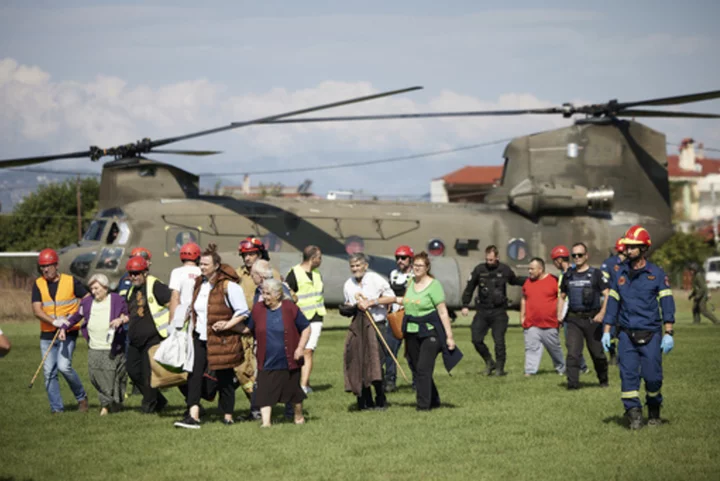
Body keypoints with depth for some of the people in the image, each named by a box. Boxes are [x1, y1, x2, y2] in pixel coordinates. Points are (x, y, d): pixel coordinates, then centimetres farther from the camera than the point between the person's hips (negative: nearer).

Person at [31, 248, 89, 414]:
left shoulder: (71, 282, -2)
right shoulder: (38, 284, 3)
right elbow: (37, 310, -6)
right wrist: (54, 321, -21)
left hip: (68, 333, -3)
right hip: (47, 334, 3)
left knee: (64, 366, -18)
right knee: (49, 372, 0)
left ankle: (81, 397, 3)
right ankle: (56, 408, 8)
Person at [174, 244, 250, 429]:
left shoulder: (228, 286, -11)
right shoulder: (199, 284, 11)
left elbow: (243, 312, -9)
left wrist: (228, 324, -20)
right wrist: (191, 329, 19)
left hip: (222, 340, -6)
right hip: (200, 338, 6)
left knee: (224, 378, 4)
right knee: (194, 374, -8)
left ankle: (228, 416, 17)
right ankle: (193, 415, -13)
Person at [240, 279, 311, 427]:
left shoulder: (290, 308, -7)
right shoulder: (258, 309, 0)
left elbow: (306, 328, 1)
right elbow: (247, 328, 9)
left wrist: (300, 347, -8)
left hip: (288, 361, -1)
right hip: (267, 363, 1)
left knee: (294, 390, 12)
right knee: (265, 393, -6)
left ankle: (299, 416, 35)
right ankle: (266, 422, -3)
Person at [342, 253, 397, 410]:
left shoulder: (375, 279, -5)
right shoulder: (348, 285, 12)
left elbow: (392, 298, -6)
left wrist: (371, 302, -13)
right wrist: (348, 307, 3)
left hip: (376, 325, -5)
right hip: (358, 326, 5)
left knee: (375, 363, -11)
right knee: (358, 362, -2)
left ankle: (381, 401, 2)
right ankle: (365, 401, 8)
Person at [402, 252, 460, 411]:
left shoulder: (433, 285, -9)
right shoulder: (411, 283, 9)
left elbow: (443, 311, -11)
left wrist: (449, 335, -13)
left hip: (429, 333, -7)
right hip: (411, 333, 7)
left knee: (423, 369, -12)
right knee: (418, 369, 10)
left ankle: (423, 405, -9)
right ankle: (434, 401, 24)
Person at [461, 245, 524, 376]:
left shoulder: (505, 270, 1)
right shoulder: (479, 269, 1)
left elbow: (515, 280, 22)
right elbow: (469, 288, 9)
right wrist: (465, 305, 3)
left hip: (499, 312, -2)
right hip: (482, 311, 2)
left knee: (499, 341, -6)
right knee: (477, 339, -4)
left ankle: (500, 368, 6)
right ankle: (489, 362, 16)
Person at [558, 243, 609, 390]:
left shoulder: (596, 274, 1)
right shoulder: (568, 276, 13)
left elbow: (607, 295, -3)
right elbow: (562, 297, 22)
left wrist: (602, 313, -15)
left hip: (592, 319, -3)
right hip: (573, 319, 3)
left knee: (597, 352, 6)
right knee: (573, 352, -11)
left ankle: (603, 379, 25)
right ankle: (573, 382, -14)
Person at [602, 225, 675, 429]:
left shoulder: (657, 274, 0)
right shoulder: (620, 274, 10)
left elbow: (667, 304, -2)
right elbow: (613, 303, 14)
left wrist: (668, 334, -10)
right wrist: (606, 332, 8)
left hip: (651, 335, -3)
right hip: (626, 334, 3)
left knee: (652, 376, -2)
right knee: (628, 374, -7)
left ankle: (654, 411, 20)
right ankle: (634, 414, -3)